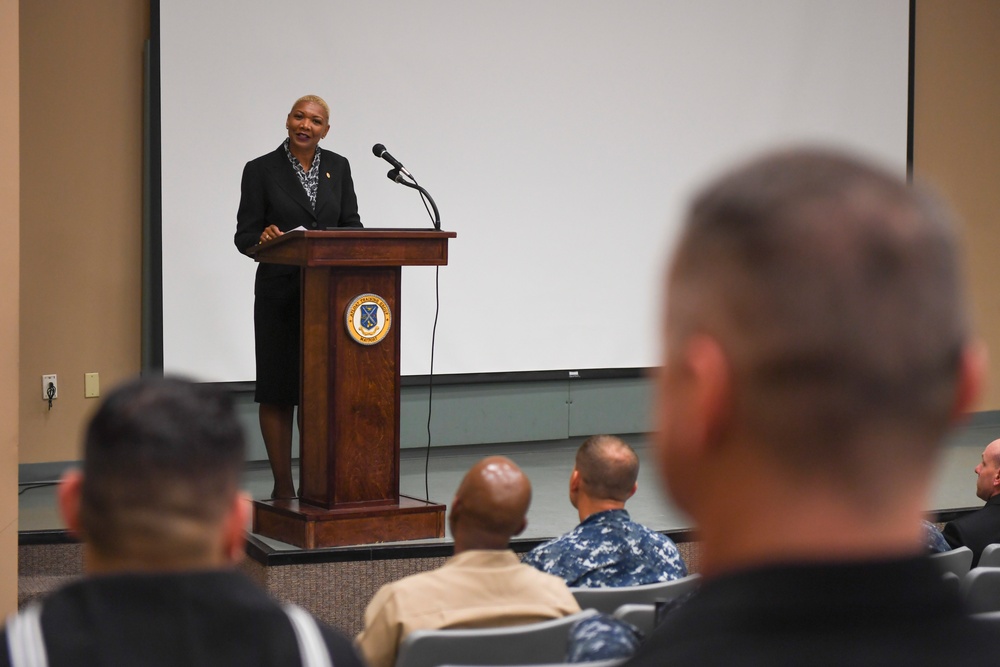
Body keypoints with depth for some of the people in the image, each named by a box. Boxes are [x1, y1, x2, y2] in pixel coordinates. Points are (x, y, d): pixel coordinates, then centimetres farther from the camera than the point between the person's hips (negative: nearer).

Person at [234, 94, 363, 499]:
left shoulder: (338, 167, 9)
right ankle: (283, 486, 8)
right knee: (277, 389, 1)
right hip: (280, 293, -2)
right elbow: (244, 235, -1)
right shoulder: (261, 170, 0)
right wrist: (264, 237, -23)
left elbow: (352, 223, 10)